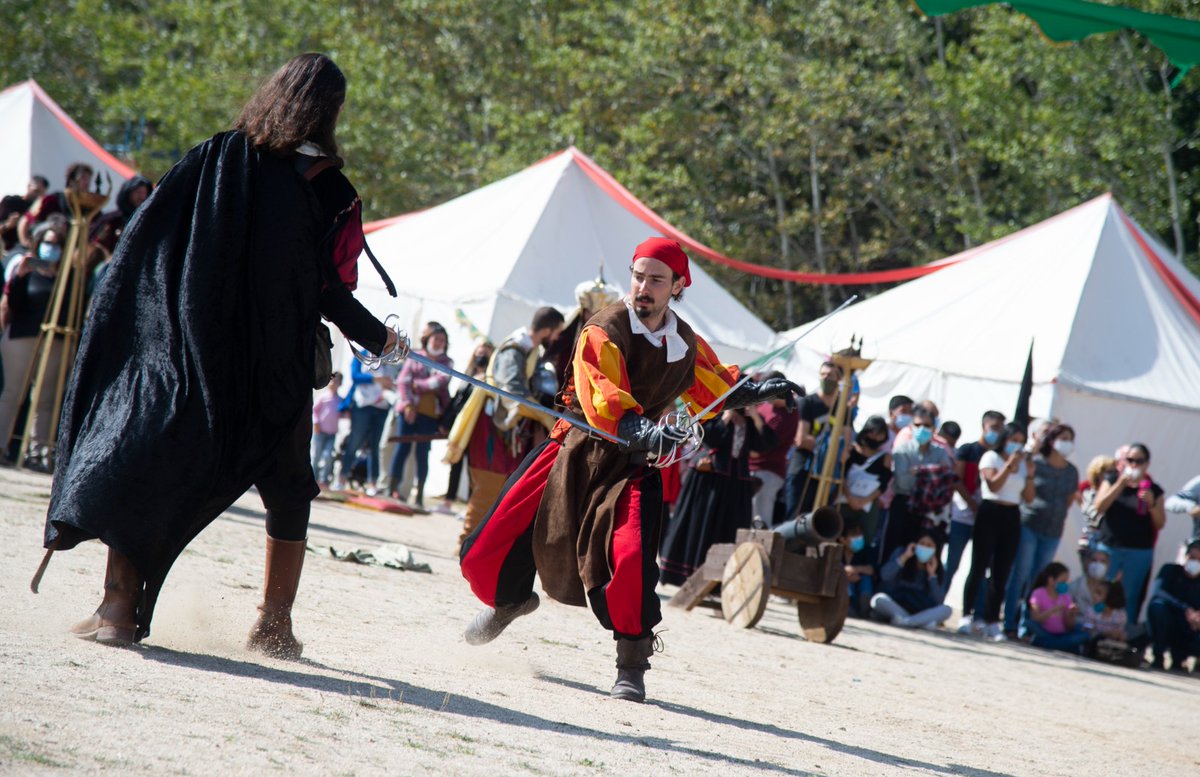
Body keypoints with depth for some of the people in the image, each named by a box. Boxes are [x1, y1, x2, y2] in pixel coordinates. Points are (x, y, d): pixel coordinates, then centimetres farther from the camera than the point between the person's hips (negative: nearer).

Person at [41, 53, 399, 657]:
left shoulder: (217, 158, -2)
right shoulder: (331, 194, -5)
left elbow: (142, 241, -1)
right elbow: (331, 293, -5)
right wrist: (378, 339, 12)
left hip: (188, 355, 0)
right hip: (279, 372, 0)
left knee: (139, 467, 4)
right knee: (288, 494, 17)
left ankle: (119, 607, -10)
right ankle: (274, 624, 16)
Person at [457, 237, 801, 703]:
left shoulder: (687, 345, 4)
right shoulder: (605, 331, -14)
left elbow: (717, 388, 27)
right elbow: (603, 404, -29)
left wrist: (760, 392, 11)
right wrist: (645, 432, -45)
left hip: (634, 465, 2)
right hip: (577, 450, -2)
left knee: (631, 559, -27)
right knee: (486, 558, -1)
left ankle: (632, 667, -7)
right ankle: (509, 600, 37)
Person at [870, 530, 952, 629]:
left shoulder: (936, 568, 2)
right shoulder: (902, 552, -1)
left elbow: (937, 601, -9)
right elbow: (885, 576, -16)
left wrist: (932, 574, -14)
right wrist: (904, 557, -17)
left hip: (919, 610, 2)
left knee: (946, 610, -24)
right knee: (879, 600, -34)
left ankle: (907, 621, -43)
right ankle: (923, 621, -41)